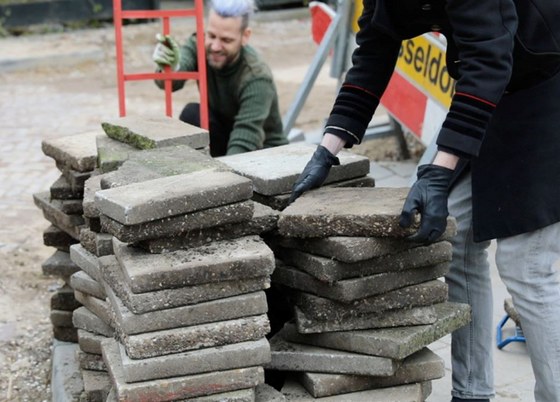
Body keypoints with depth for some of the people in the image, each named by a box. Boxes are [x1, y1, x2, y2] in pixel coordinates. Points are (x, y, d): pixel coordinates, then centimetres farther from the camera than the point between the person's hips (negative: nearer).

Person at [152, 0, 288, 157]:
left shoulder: (256, 78, -30)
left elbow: (244, 144, -38)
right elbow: (172, 81, -36)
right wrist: (170, 67, -60)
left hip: (263, 151, -4)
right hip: (223, 140, 4)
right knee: (193, 114, -23)